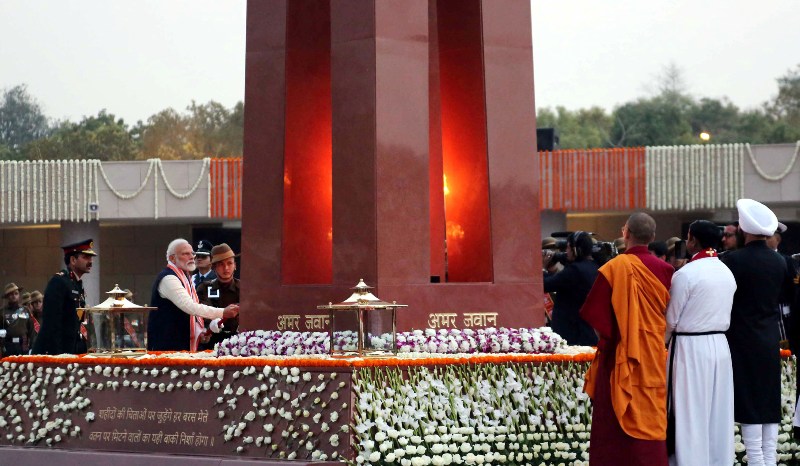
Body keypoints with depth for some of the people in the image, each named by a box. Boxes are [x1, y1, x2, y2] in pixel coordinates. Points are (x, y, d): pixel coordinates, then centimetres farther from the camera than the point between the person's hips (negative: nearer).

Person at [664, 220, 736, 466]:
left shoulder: (685, 274, -14)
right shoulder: (727, 273, 6)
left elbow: (671, 319, -8)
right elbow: (724, 314, 13)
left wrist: (660, 344, 7)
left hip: (691, 348, -6)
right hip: (720, 345, 6)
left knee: (690, 414, 0)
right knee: (718, 413, 10)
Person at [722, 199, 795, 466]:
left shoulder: (734, 260, -15)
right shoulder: (779, 261, 3)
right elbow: (784, 293, 13)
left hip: (742, 341, -5)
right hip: (770, 341, 5)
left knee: (749, 406, -3)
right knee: (769, 405, 10)